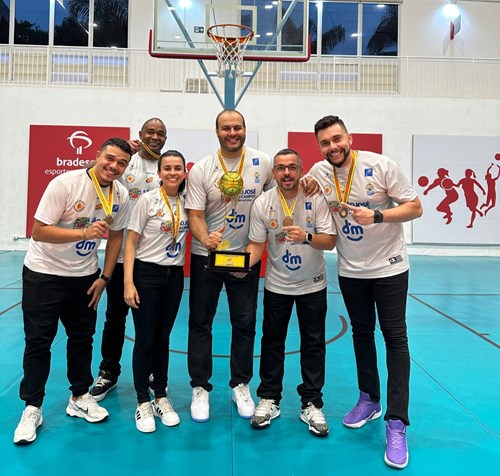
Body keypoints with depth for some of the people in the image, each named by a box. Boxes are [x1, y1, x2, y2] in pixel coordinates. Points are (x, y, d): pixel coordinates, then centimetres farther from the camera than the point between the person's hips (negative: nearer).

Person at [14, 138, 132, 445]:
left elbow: (116, 235, 6)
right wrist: (85, 232, -35)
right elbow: (38, 232, -23)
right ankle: (32, 408, 17)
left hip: (85, 276, 5)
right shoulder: (65, 184, -21)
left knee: (82, 338, 13)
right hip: (44, 273, -4)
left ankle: (80, 397, 29)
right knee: (38, 341, 2)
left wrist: (105, 278, 3)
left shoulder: (121, 195, -6)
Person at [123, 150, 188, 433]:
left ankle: (161, 397, 26)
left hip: (175, 277, 4)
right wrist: (128, 282, -14)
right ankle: (143, 403, 16)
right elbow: (131, 243, -7)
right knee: (145, 340, 1)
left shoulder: (186, 202, 4)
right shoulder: (147, 201, -7)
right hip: (147, 274, -4)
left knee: (163, 339, 13)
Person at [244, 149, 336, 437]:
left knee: (313, 344, 6)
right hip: (277, 284, 1)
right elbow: (256, 244, -6)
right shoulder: (262, 204, -8)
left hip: (312, 284, -1)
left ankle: (312, 405, 21)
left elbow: (330, 241, -15)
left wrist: (306, 237, -35)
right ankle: (269, 400, 27)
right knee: (272, 341, 10)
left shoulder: (316, 199, -12)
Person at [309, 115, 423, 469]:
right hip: (350, 269, 4)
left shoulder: (381, 166, -15)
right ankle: (369, 400, 32)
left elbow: (415, 208, -13)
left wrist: (377, 216, -29)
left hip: (389, 266, -3)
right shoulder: (319, 173, -5)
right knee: (362, 332, 15)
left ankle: (397, 424, 3)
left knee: (395, 337, -3)